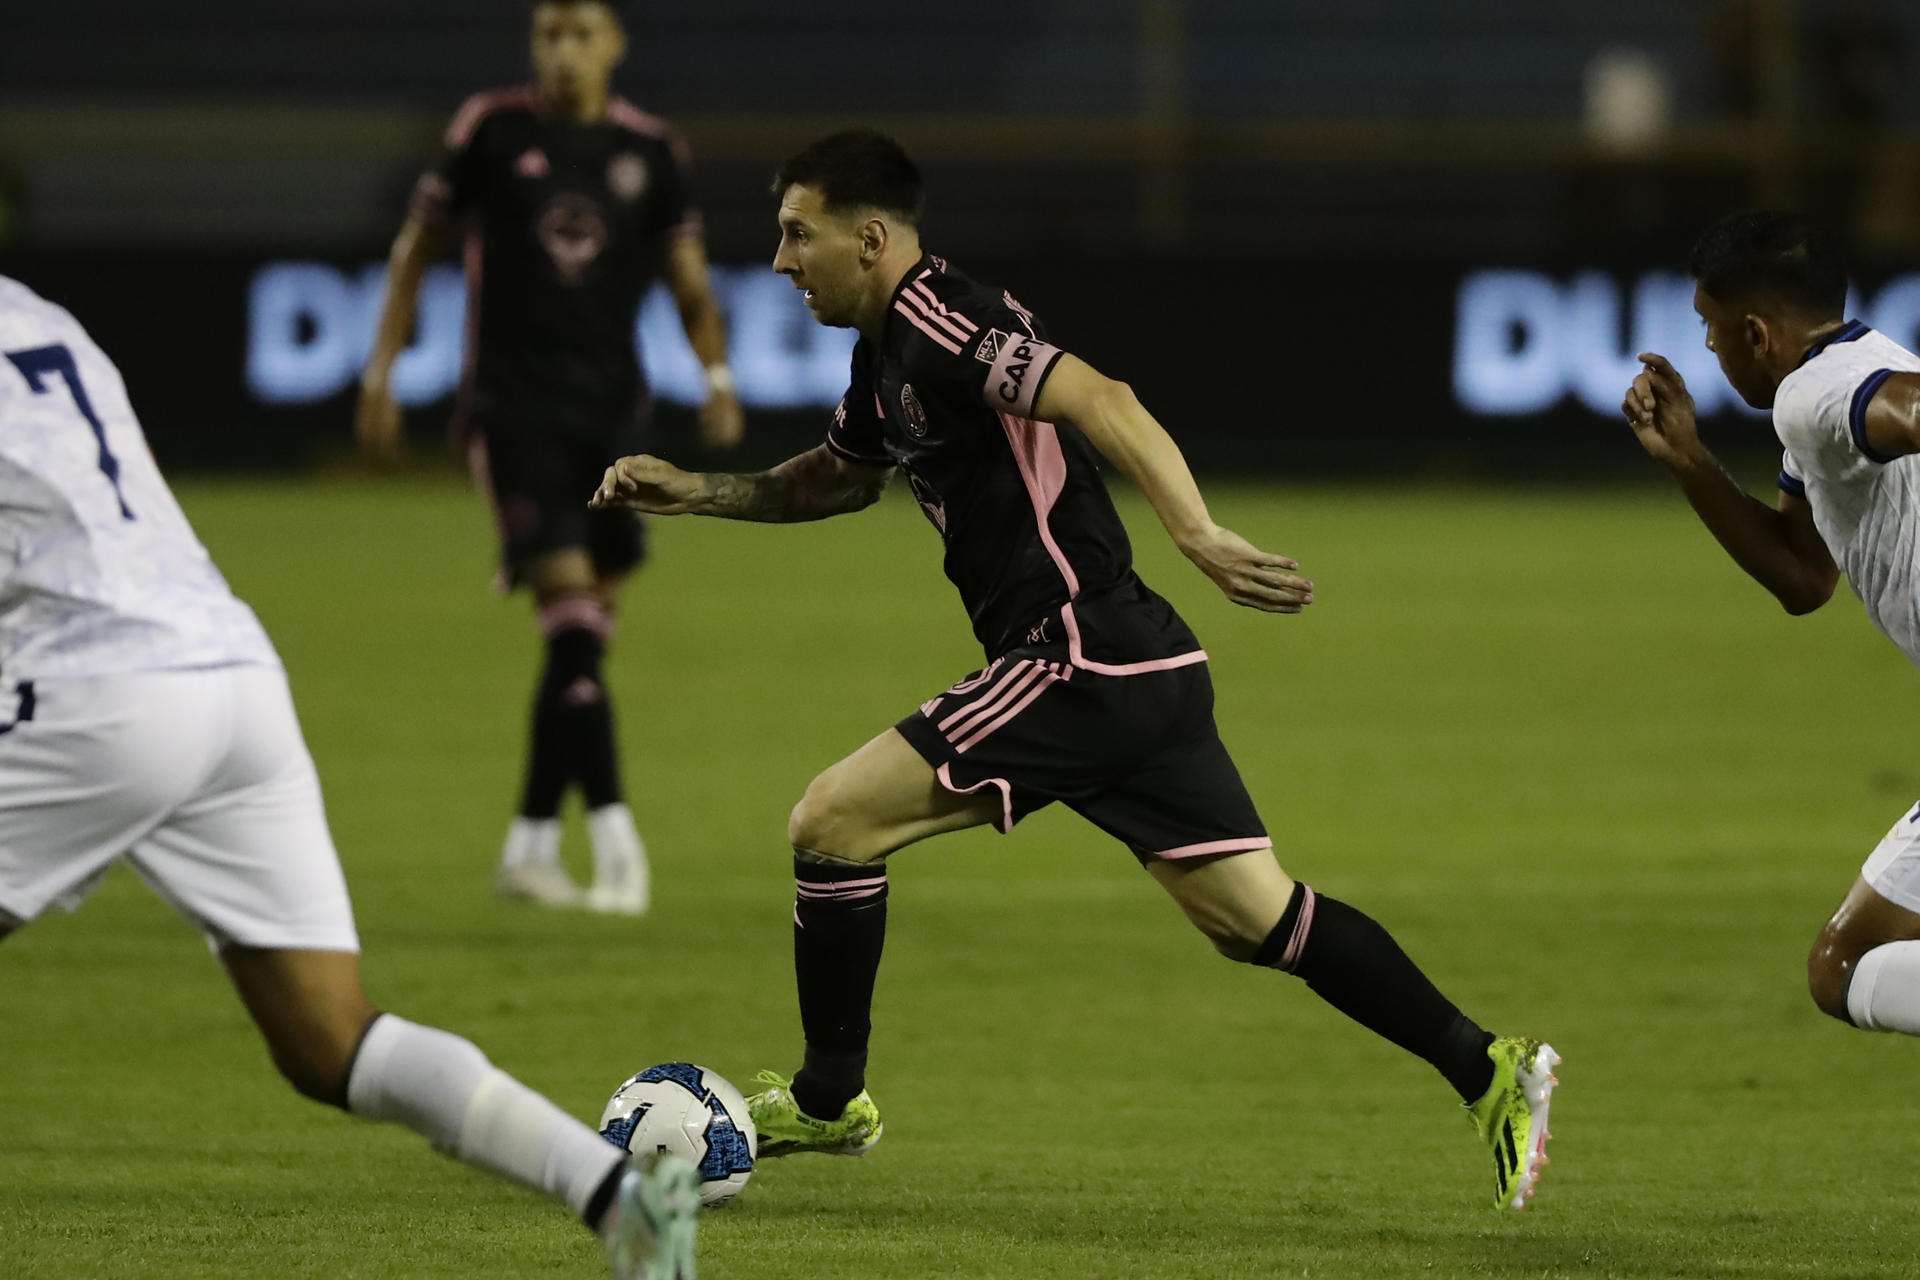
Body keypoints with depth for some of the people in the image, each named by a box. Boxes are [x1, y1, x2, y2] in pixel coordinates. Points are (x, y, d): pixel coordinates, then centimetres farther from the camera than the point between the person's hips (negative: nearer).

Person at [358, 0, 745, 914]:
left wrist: (717, 376, -7)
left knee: (585, 630, 6)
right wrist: (381, 370, 4)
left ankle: (532, 845, 16)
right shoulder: (492, 129, -1)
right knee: (570, 608, -16)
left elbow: (688, 281, 10)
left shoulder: (650, 151, 6)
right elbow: (417, 244, 8)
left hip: (610, 408, 4)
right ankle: (613, 834, -21)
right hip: (512, 405, -4)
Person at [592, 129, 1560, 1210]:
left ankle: (829, 1101, 10)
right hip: (1145, 672, 10)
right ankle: (1487, 1070, 1)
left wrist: (1199, 535, -37)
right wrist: (696, 493, 27)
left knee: (831, 824, -3)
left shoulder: (940, 323, -12)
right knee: (1256, 918, 7)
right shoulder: (889, 349, 18)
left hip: (1077, 660, -10)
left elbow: (1101, 402, -26)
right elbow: (842, 476, 37)